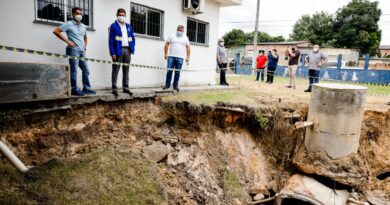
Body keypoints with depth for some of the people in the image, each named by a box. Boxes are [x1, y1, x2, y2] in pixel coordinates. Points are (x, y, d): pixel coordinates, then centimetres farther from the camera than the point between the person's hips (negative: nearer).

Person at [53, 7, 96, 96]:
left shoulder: (83, 26, 17)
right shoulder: (69, 24, -3)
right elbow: (56, 31, -8)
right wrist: (67, 41, -12)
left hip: (82, 51, 7)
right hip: (73, 50, -7)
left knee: (86, 70, 6)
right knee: (74, 70, -5)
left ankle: (86, 88, 13)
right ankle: (74, 89, 0)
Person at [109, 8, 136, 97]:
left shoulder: (129, 26, 16)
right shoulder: (113, 26, -1)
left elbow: (133, 39, 17)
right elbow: (111, 40, -7)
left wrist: (132, 50, 4)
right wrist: (113, 53, -15)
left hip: (127, 50, 6)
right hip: (118, 50, -5)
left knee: (126, 69, 10)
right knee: (116, 69, -3)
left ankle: (126, 88, 17)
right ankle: (114, 88, 1)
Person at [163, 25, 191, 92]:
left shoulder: (185, 38, 11)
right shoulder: (172, 36, 8)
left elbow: (188, 48, 10)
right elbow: (166, 45, 7)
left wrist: (188, 57, 2)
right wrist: (166, 54, -2)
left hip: (180, 58, 1)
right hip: (171, 56, 0)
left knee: (177, 72, 3)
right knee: (169, 71, -3)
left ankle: (175, 85, 11)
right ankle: (167, 84, 6)